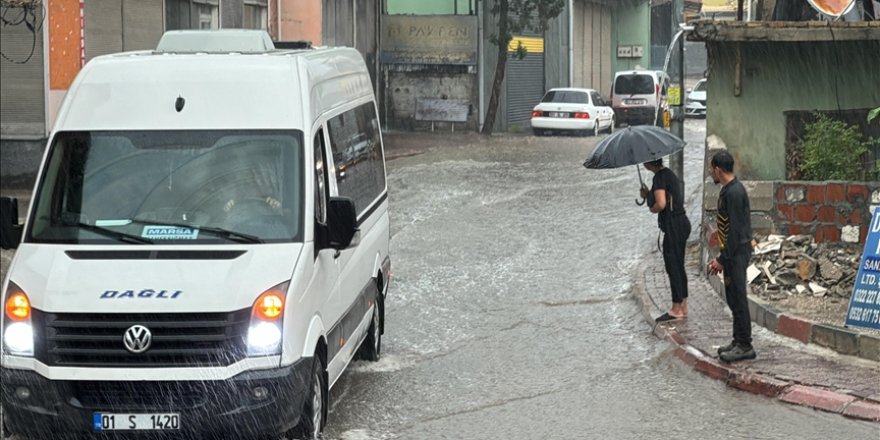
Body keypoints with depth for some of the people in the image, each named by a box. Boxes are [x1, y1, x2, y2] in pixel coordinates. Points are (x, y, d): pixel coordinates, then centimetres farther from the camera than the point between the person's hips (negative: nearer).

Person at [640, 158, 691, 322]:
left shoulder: (660, 177, -15)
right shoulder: (669, 174, 15)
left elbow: (661, 204, -26)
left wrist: (652, 209, -5)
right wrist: (648, 195, 9)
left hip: (674, 226, -10)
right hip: (682, 223, 10)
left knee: (673, 267, -4)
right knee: (678, 266, 15)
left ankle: (676, 310, 0)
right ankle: (683, 307, 20)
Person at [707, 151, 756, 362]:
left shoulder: (734, 192, -19)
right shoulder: (728, 190, 13)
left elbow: (736, 230, -21)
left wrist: (722, 259, -18)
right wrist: (722, 257, 19)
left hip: (737, 252, -10)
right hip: (732, 252, 10)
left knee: (738, 299, -6)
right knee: (733, 299, 14)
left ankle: (745, 346, -3)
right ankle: (739, 341, 21)